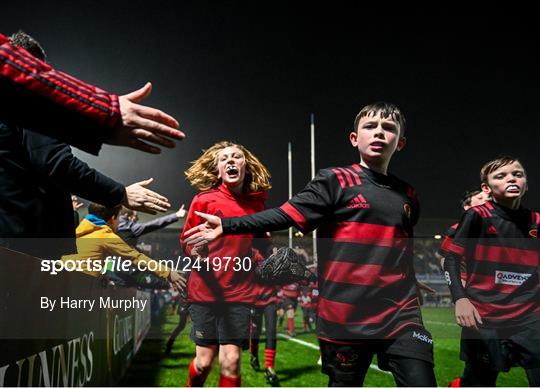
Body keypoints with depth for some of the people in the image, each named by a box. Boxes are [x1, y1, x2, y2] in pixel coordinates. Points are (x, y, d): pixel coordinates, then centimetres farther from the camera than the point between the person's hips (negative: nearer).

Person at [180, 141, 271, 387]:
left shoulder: (256, 203, 3)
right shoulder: (204, 200, -5)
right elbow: (186, 243, 1)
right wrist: (196, 252, -21)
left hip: (239, 293, 1)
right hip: (205, 291, -1)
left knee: (231, 361, -6)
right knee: (204, 362, 6)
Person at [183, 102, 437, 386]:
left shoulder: (407, 196, 13)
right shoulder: (335, 181, -2)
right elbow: (285, 216, -10)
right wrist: (226, 225, -18)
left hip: (401, 316, 3)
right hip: (345, 316, -3)